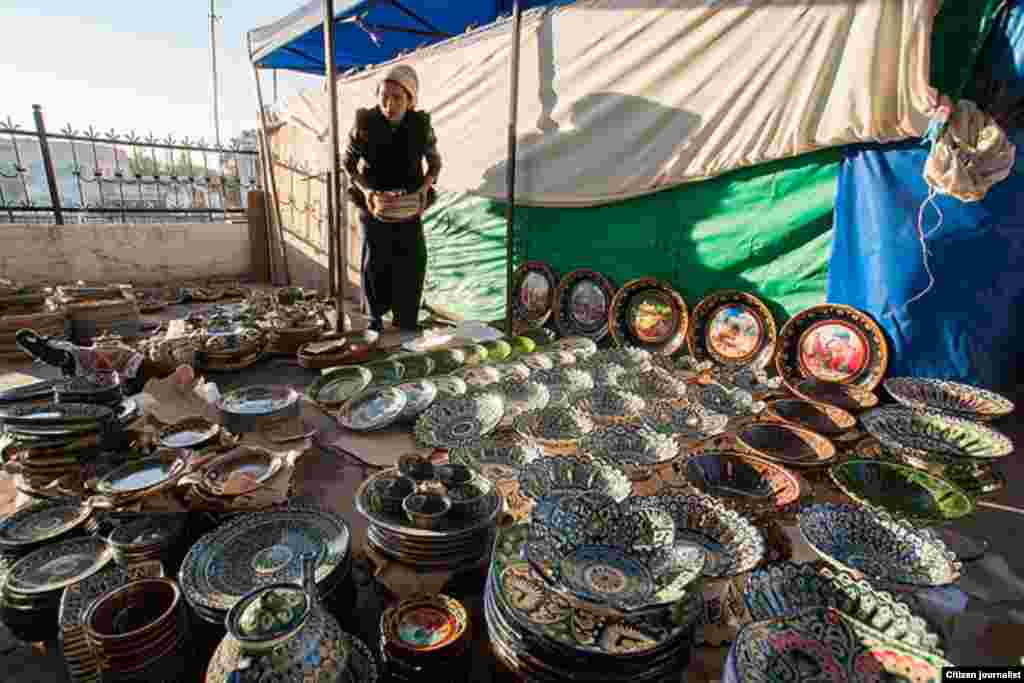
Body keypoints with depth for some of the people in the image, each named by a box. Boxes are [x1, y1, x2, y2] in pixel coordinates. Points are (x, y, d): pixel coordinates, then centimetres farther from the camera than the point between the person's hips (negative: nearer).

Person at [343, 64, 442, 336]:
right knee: (374, 262, 6)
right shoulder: (365, 123, -15)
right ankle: (375, 316, 25)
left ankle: (407, 322, 15)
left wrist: (425, 187, -17)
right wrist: (365, 189, -21)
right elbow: (348, 163, -4)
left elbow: (435, 163, 1)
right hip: (373, 203, -1)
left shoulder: (421, 125, -12)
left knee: (412, 263, 1)